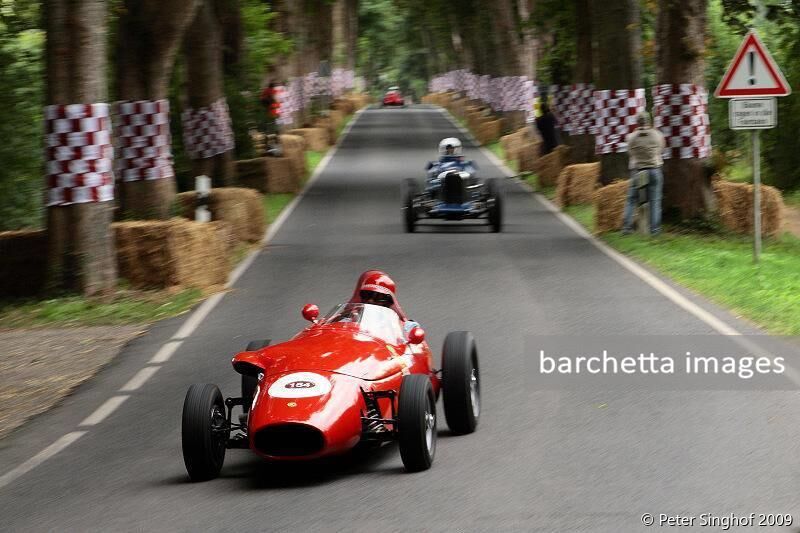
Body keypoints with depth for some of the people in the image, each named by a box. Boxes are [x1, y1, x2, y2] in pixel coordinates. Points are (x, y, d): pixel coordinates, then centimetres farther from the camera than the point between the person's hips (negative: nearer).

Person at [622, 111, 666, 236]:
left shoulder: (631, 137, -5)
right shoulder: (657, 135, -2)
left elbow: (630, 154, 3)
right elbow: (661, 150, 11)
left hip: (636, 171, 0)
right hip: (655, 169, 0)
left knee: (632, 200, 7)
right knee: (654, 200, 4)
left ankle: (627, 226, 3)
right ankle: (655, 229, 3)